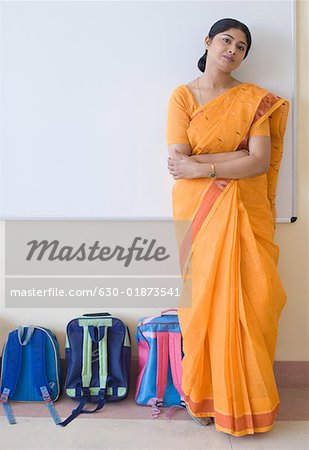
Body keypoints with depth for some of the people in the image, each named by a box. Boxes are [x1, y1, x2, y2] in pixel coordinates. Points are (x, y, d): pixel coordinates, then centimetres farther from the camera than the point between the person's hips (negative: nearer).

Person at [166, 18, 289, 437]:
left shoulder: (255, 99, 4)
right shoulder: (182, 96, 3)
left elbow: (261, 162, -8)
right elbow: (178, 161, -9)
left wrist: (203, 165, -14)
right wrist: (236, 156, -11)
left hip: (245, 214, 1)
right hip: (198, 213, 0)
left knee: (247, 304, 2)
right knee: (202, 303, 4)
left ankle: (242, 396, 22)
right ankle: (203, 394, 23)